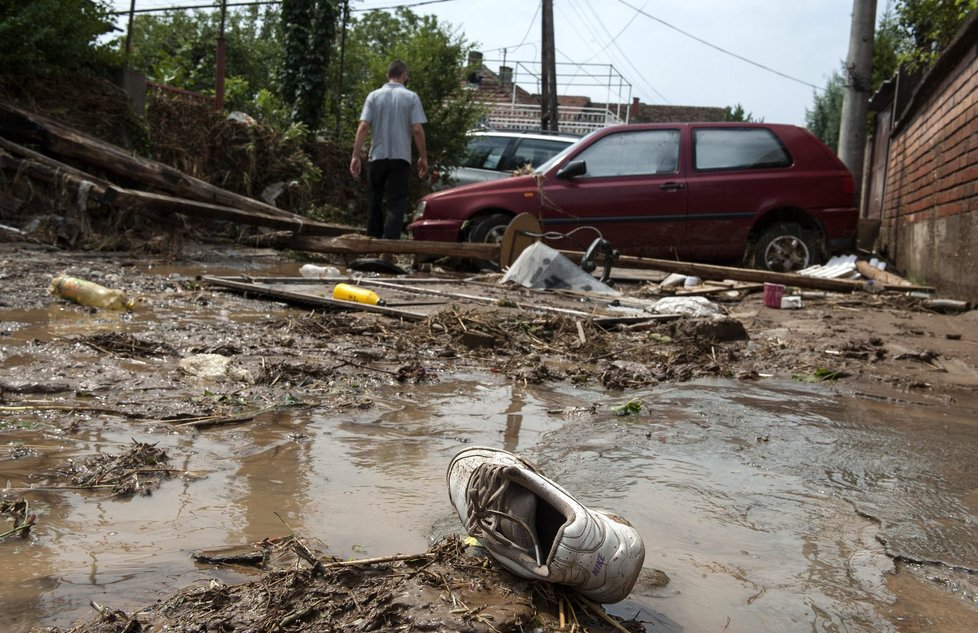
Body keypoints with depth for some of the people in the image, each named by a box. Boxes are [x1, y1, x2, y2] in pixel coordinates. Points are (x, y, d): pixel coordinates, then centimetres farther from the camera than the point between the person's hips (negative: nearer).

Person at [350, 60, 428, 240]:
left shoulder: (374, 96, 3)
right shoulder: (411, 97, -1)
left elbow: (363, 126, -5)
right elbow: (417, 129, -8)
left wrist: (356, 156, -5)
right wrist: (423, 157, 0)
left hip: (377, 156, 2)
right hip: (400, 157, -2)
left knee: (375, 201, 16)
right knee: (396, 202, -3)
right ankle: (390, 242, -17)